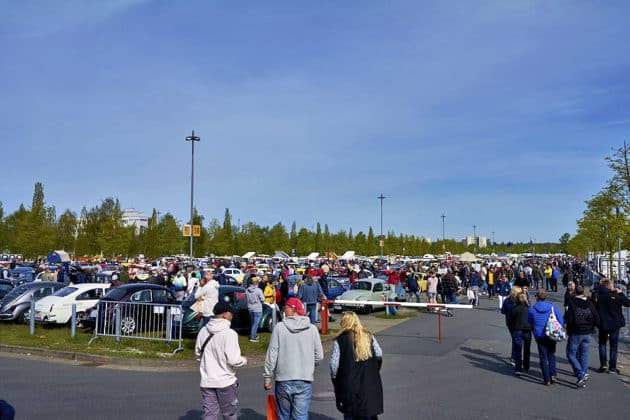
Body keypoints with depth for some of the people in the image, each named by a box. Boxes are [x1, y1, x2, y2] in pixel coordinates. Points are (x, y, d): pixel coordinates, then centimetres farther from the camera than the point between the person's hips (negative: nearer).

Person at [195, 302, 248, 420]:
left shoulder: (203, 331, 1)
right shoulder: (229, 333, -18)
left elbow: (198, 354, 10)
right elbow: (233, 360, -21)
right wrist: (244, 360, 0)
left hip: (206, 382, 5)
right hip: (225, 381, -5)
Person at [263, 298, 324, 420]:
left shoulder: (279, 327, -6)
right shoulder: (312, 329, -1)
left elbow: (271, 355, -6)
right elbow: (319, 356, 2)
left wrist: (267, 378, 3)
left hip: (283, 381, -1)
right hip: (304, 381, 1)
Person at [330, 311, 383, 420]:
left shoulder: (339, 340, -7)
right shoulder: (369, 336, 4)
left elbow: (334, 364, -11)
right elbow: (379, 355, 5)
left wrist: (334, 378, 4)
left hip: (349, 385, -3)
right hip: (370, 384, 3)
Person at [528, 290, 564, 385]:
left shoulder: (532, 309, -4)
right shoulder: (553, 307, -3)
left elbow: (529, 324, 6)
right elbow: (561, 321, -1)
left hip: (539, 337, -1)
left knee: (543, 357, 6)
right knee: (551, 354, 19)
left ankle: (547, 379, 7)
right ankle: (553, 375, 8)